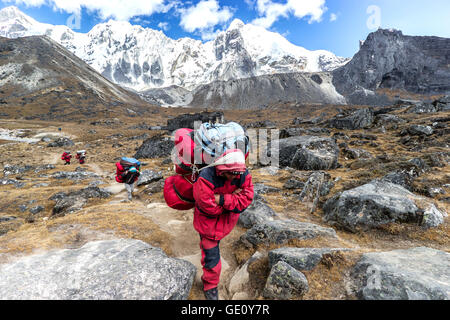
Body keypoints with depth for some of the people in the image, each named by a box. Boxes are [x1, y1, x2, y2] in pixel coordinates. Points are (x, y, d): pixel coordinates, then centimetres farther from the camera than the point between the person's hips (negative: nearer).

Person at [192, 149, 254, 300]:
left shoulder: (244, 175, -20)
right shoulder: (206, 177, -34)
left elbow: (246, 199, -25)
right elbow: (209, 207, -33)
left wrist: (222, 199, -34)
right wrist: (233, 198, -25)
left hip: (227, 219, 4)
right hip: (208, 220, -4)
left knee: (212, 243, 31)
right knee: (211, 254, 4)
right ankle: (210, 285, 30)